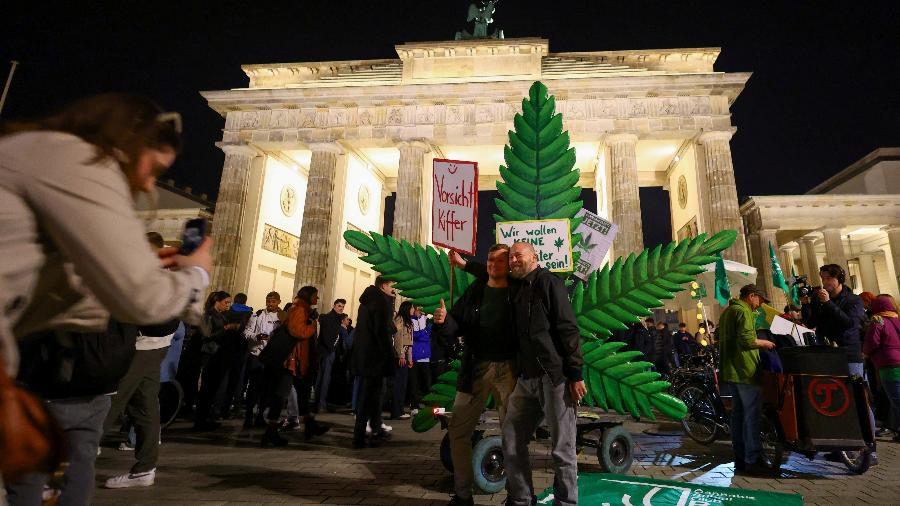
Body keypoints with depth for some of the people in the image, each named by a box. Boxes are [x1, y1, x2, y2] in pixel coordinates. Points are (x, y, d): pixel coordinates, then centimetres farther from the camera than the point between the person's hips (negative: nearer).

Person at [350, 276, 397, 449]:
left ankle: (376, 429, 30)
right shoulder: (382, 301, -13)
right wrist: (389, 355, -16)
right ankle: (359, 437, 6)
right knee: (369, 395, -1)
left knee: (371, 392, 18)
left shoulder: (367, 299, 14)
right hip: (375, 355, -9)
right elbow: (383, 331, -20)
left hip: (363, 355, 9)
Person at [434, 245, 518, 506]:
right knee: (458, 431, 6)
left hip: (508, 368, -2)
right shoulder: (474, 290, 7)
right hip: (476, 367, 3)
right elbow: (457, 328, 3)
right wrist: (443, 320, -16)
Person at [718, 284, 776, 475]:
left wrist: (759, 343, 24)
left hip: (730, 371, 9)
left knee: (737, 413, 13)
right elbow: (747, 340, -22)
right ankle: (751, 461, 2)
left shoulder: (727, 311, 19)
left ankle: (739, 459, 20)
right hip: (745, 371, -9)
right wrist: (764, 343, -5)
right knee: (752, 416, -3)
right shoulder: (743, 311, -11)